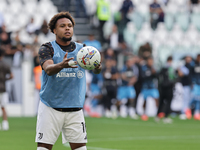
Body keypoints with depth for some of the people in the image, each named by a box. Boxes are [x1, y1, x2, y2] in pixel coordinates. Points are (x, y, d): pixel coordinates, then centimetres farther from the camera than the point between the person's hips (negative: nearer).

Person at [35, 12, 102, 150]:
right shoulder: (47, 49, -1)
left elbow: (96, 70, -8)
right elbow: (48, 69, -20)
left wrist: (97, 67, -33)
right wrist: (61, 65, -42)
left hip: (75, 109, 3)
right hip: (50, 108, -3)